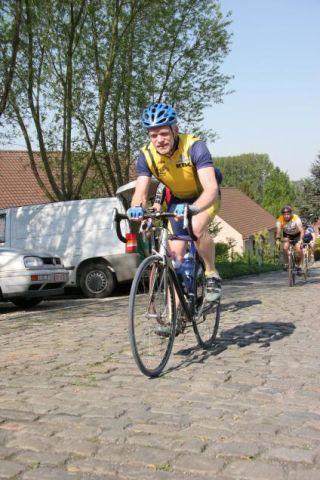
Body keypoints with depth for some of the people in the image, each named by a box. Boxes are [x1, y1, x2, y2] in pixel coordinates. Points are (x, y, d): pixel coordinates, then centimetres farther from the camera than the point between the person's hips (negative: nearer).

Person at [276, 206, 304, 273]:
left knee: (299, 250, -18)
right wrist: (278, 239, -51)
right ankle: (286, 263, 0)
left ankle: (298, 266, 7)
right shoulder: (280, 220, -27)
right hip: (287, 235, 2)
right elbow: (278, 231, -31)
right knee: (285, 248, -24)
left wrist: (301, 239, -55)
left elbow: (301, 230, -40)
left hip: (296, 235, -2)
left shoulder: (296, 218, -33)